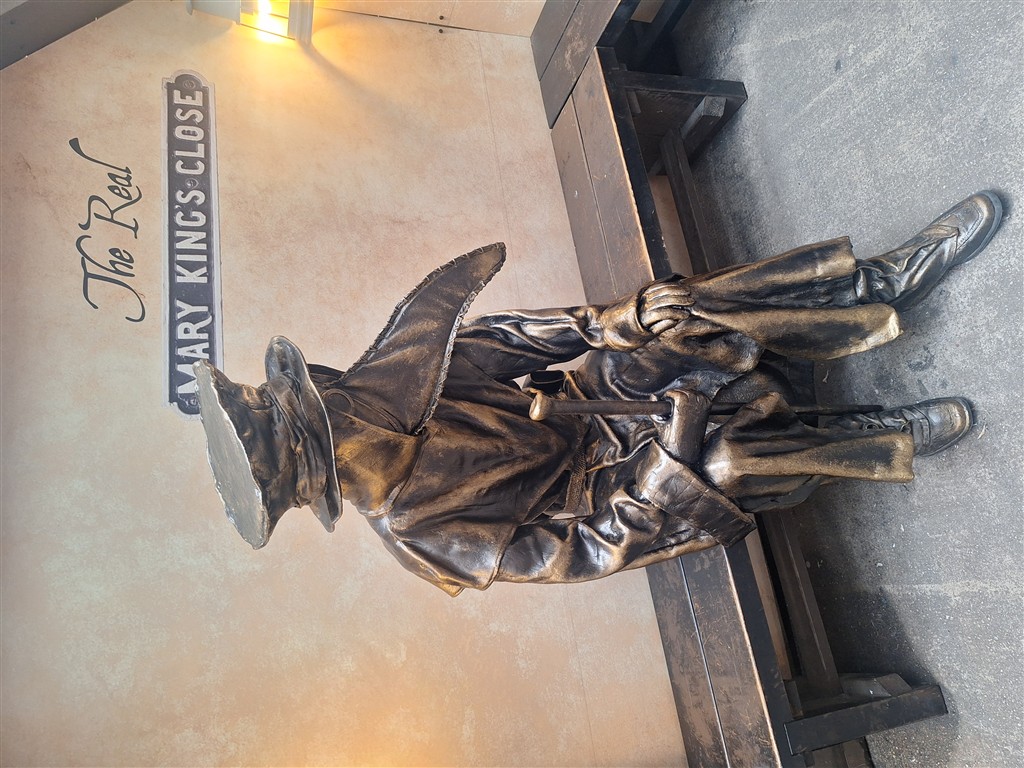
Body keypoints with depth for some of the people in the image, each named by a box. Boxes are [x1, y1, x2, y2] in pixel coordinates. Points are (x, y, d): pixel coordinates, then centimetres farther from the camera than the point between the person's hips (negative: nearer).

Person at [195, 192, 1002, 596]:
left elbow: (490, 341, -4)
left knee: (682, 314, -19)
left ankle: (882, 285, -4)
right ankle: (889, 440, 1)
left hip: (572, 394, 5)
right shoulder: (420, 531, -24)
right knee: (728, 463, -29)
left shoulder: (375, 385, -9)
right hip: (599, 471, -4)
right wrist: (676, 451, -27)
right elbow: (573, 553, -22)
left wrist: (606, 325, -11)